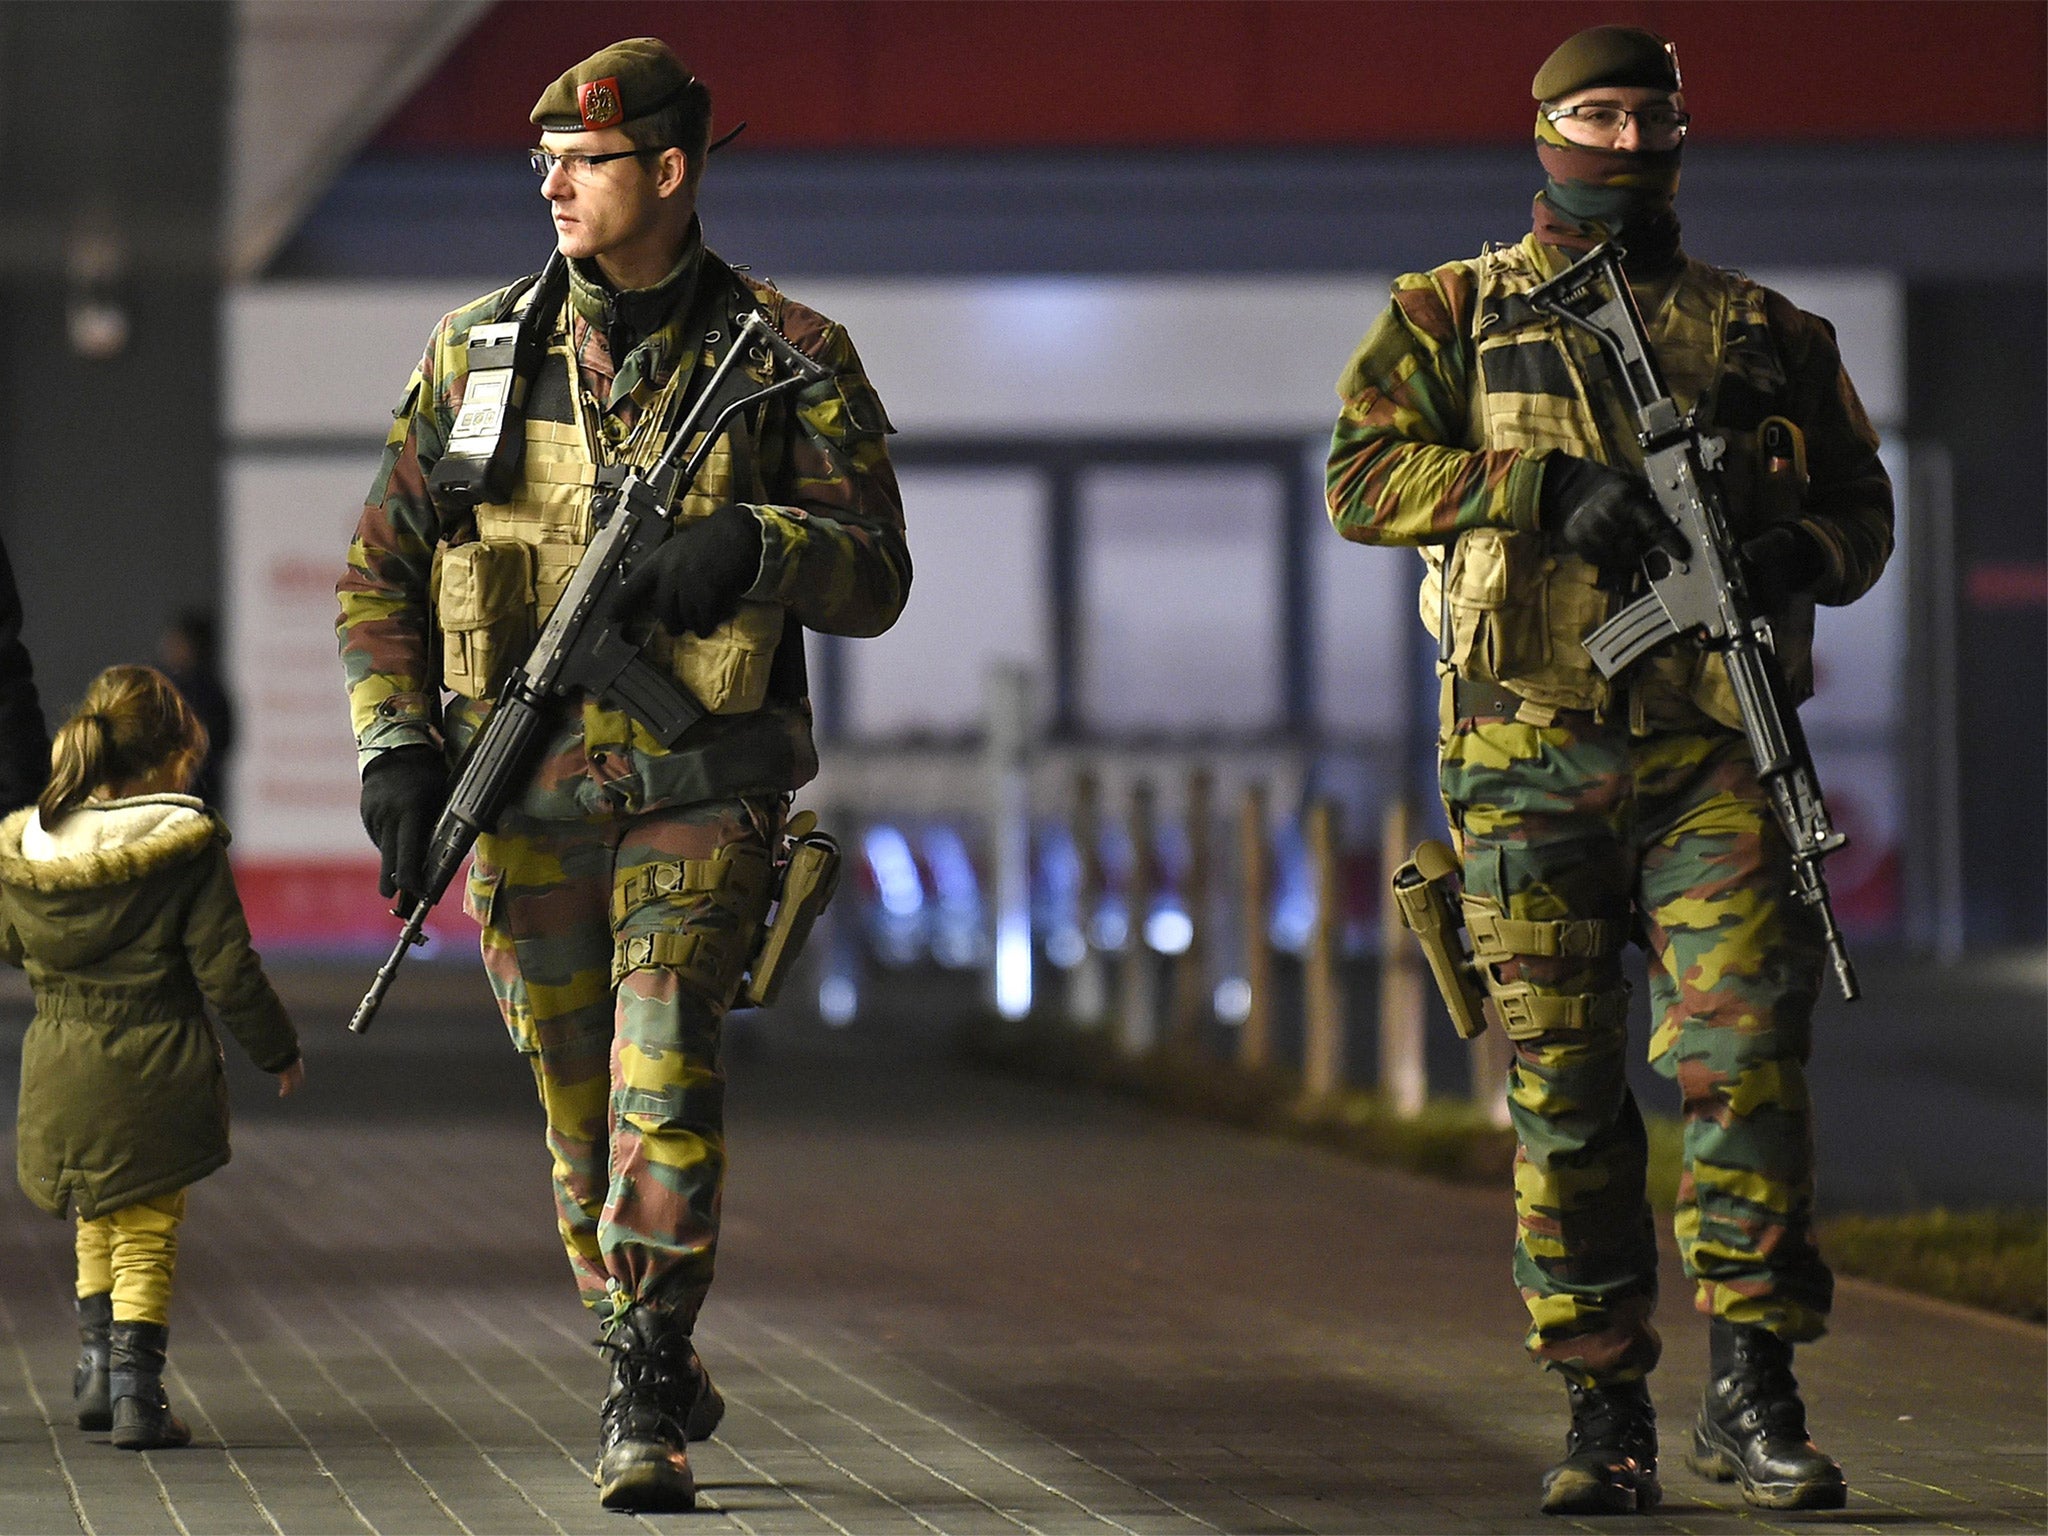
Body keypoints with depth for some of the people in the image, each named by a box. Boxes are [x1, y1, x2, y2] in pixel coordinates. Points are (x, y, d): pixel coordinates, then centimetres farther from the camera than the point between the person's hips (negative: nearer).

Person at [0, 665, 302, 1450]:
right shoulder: (185, 845, -13)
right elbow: (226, 968, -10)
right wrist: (276, 1049, 3)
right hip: (153, 1063, -4)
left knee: (97, 1222, 25)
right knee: (146, 1235, 6)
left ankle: (95, 1364, 23)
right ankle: (136, 1391, 1)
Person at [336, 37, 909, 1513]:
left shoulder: (791, 358, -2)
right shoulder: (481, 352, 5)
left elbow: (877, 577, -5)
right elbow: (380, 572, 10)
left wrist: (752, 548, -25)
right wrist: (395, 746, -3)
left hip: (702, 796, -3)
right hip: (528, 799, 3)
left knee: (668, 1072, -19)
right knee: (581, 1110, 10)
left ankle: (647, 1403, -15)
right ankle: (655, 1372, 29)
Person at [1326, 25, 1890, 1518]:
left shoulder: (1766, 332, 16)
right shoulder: (1455, 316, 11)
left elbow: (1865, 507, 19)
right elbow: (1364, 476, -2)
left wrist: (1799, 548, -6)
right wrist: (1550, 485, -14)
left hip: (1714, 759, 0)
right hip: (1534, 762, 0)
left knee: (1745, 1051, -12)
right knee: (1563, 1094, 1)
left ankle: (1753, 1389, -5)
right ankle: (1606, 1413, 8)